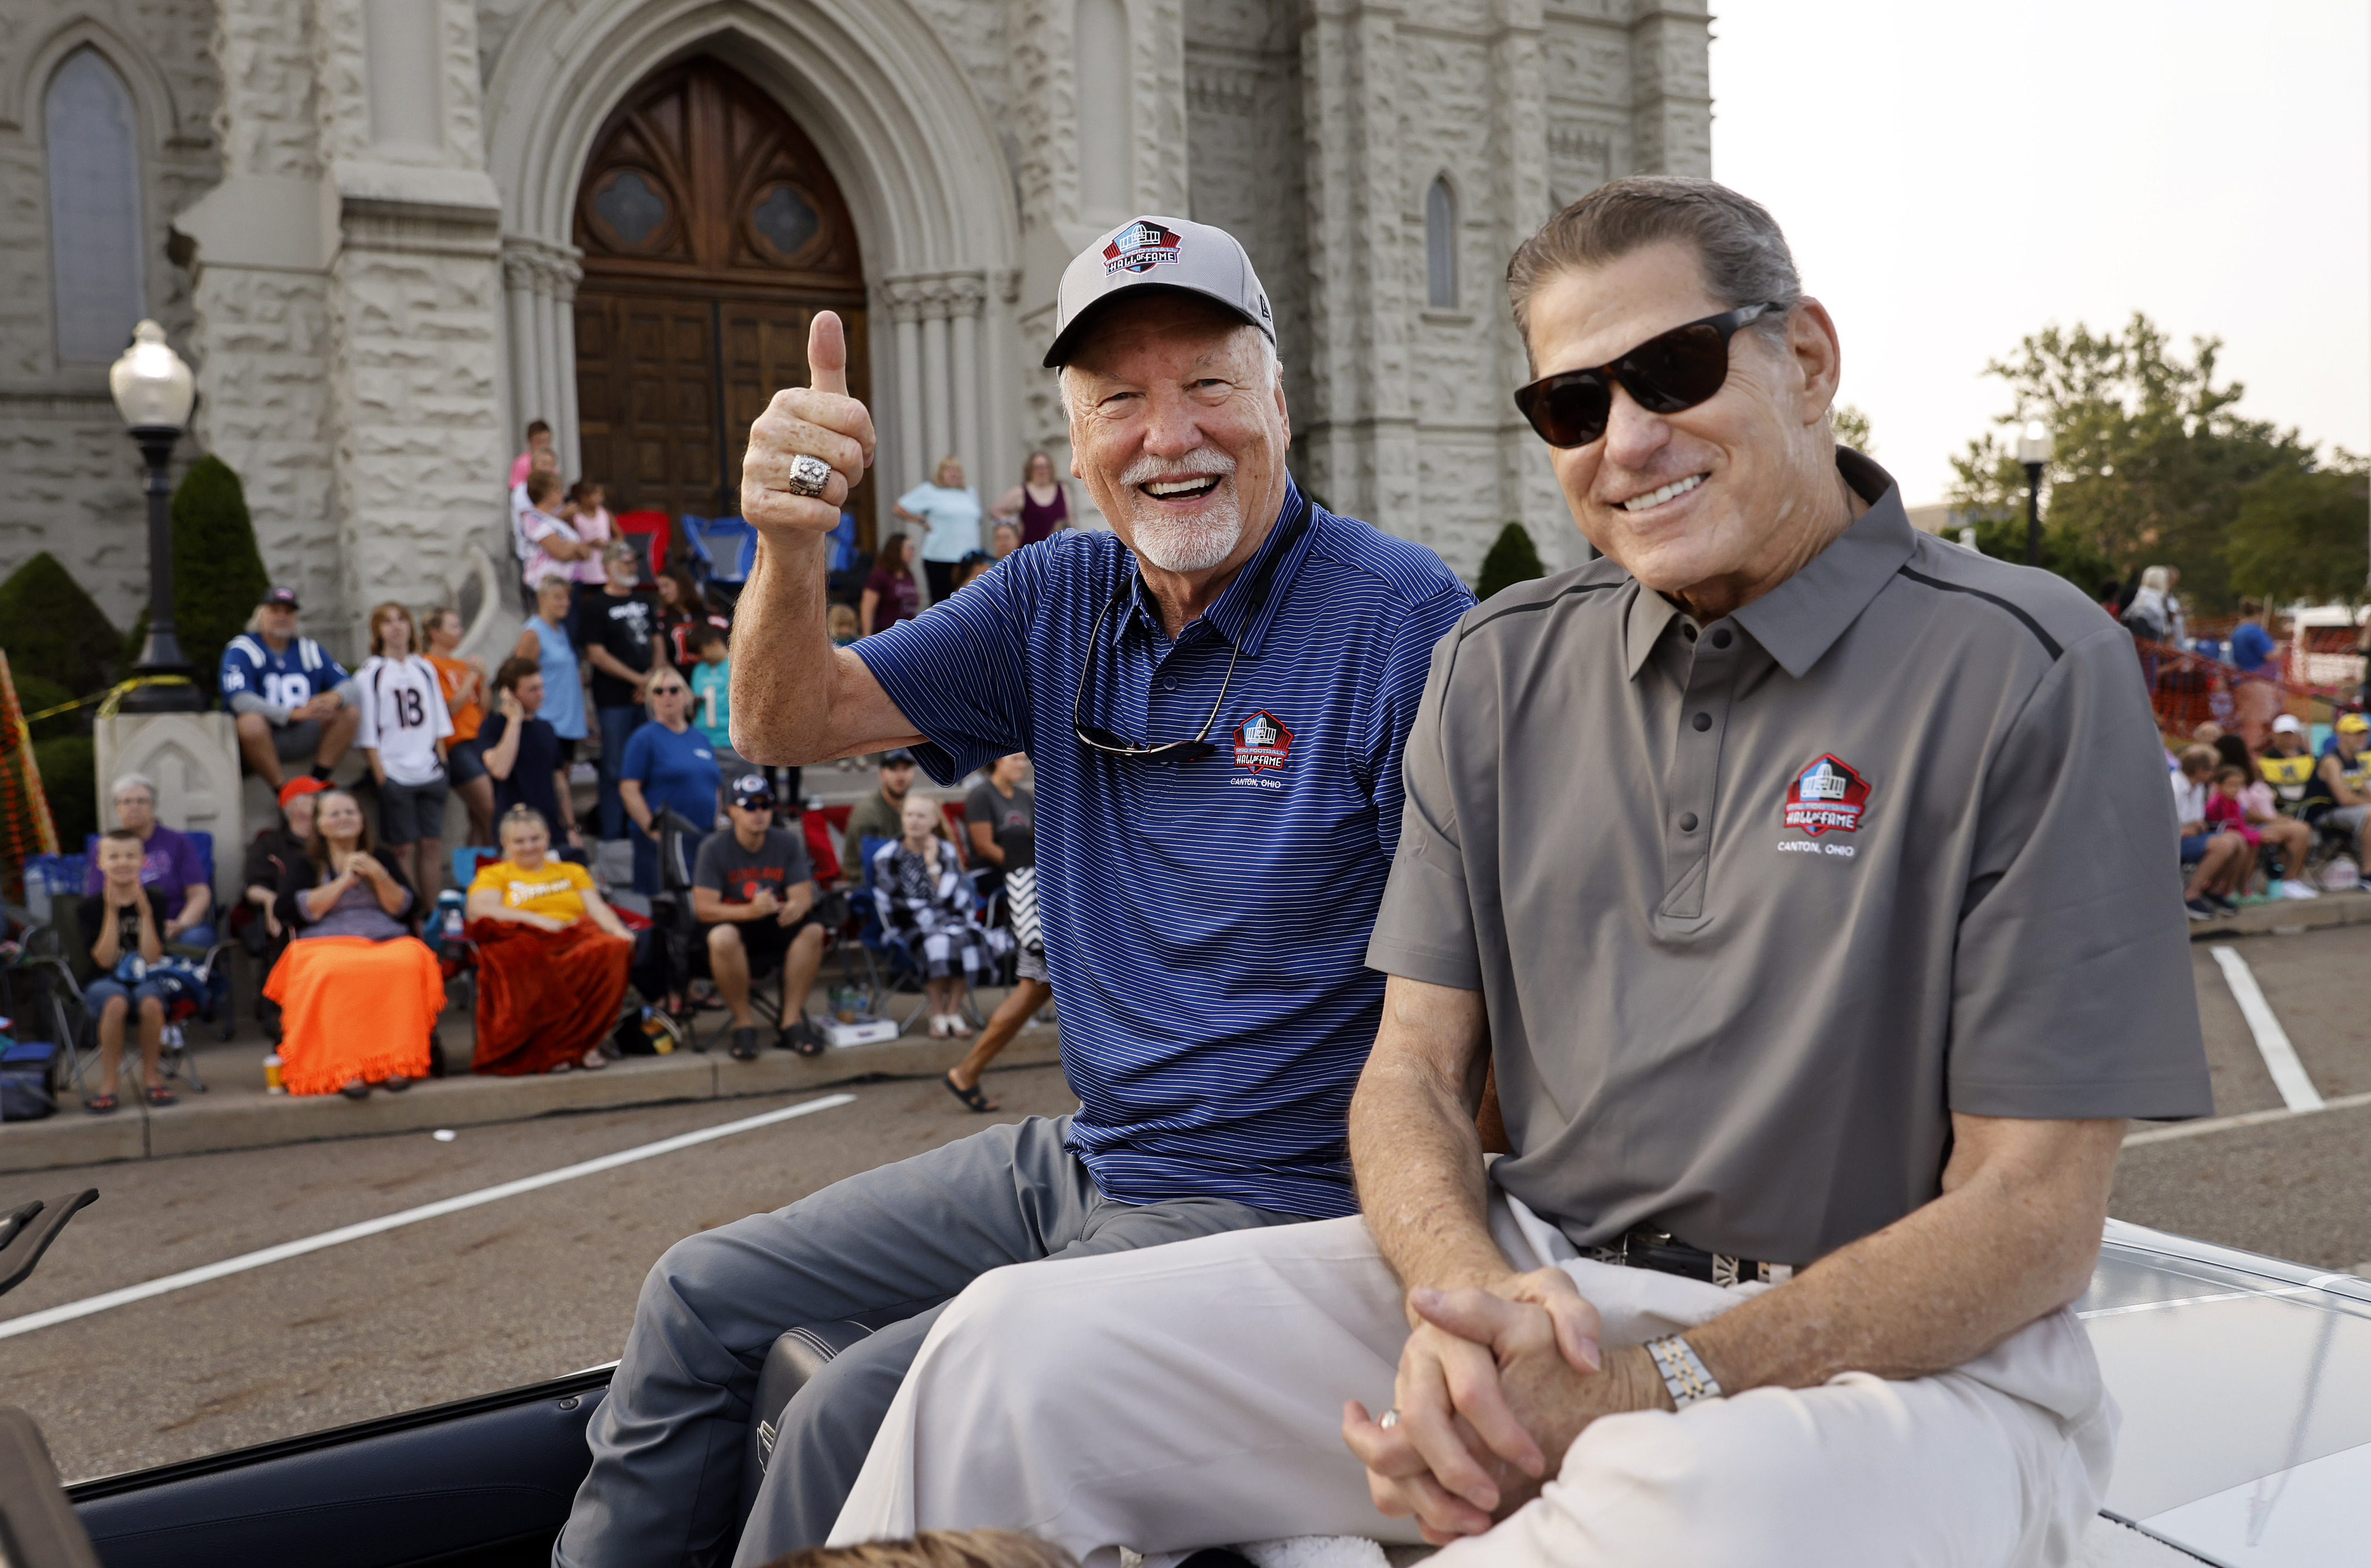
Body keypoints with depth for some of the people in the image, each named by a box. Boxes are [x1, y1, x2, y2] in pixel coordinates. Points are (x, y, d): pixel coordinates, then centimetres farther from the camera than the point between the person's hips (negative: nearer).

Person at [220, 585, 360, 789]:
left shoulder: (309, 649, 14)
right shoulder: (240, 649, -3)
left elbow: (348, 684, 7)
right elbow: (240, 700, -20)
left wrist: (335, 697, -20)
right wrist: (293, 713, -31)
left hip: (301, 738, 5)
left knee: (349, 714, -11)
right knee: (251, 722, -37)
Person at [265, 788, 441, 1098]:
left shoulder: (384, 861, 25)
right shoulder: (306, 867, 21)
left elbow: (407, 911, 13)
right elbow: (294, 911, 2)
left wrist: (380, 877, -1)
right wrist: (344, 881, 1)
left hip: (388, 941, 1)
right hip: (326, 944, -1)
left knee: (407, 962, -37)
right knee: (333, 972, -40)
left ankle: (396, 1062, -37)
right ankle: (344, 1068, -43)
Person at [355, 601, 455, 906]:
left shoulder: (426, 669, 12)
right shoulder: (371, 673, -1)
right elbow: (368, 734, -4)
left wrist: (443, 765, 9)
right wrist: (380, 776, -10)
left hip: (430, 774, 4)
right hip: (395, 774, -4)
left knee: (432, 846, 5)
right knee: (403, 849, -2)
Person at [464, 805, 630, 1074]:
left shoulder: (573, 871, 32)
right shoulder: (493, 875, 24)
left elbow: (598, 908, 18)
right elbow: (480, 910, 3)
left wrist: (618, 931, -6)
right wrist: (536, 919, -10)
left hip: (578, 938, 2)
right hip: (525, 942, -2)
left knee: (610, 950, -35)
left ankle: (588, 1042, -28)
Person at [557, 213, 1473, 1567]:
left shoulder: (1403, 618, -17)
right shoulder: (1060, 601, 3)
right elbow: (790, 724, 1)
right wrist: (794, 541, -19)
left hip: (1263, 1201, -7)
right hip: (1078, 1157, 7)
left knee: (858, 1417, -21)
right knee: (701, 1299, 12)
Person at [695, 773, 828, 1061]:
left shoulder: (788, 842, -2)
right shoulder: (714, 848, -11)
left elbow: (803, 896, -6)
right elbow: (704, 908, -17)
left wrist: (796, 907, -33)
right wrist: (750, 911, -35)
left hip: (773, 925, 3)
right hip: (730, 921, -3)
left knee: (813, 930, -27)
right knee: (723, 937, -38)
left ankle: (792, 1020, -19)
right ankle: (744, 1022, -20)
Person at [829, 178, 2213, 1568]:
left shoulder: (2027, 673, -8)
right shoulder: (1501, 668, 8)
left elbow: (2031, 1220, -11)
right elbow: (1417, 1067, 6)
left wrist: (1647, 1393, -22)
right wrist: (1468, 1297, -16)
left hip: (1903, 1348, -3)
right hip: (1522, 1277, 4)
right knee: (1017, 1350, -14)